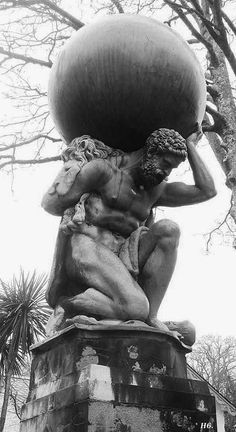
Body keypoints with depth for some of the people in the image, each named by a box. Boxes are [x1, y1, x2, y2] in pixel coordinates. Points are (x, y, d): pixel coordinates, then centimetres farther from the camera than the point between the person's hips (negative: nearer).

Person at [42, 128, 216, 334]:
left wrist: (190, 146, 15)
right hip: (87, 247, -6)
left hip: (122, 256, 6)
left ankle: (149, 317, -18)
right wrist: (106, 216, -3)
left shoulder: (156, 190, 17)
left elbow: (207, 191, 10)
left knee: (168, 228, -20)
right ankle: (67, 302, -7)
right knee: (135, 308, -30)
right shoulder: (102, 169, -1)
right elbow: (50, 204, -3)